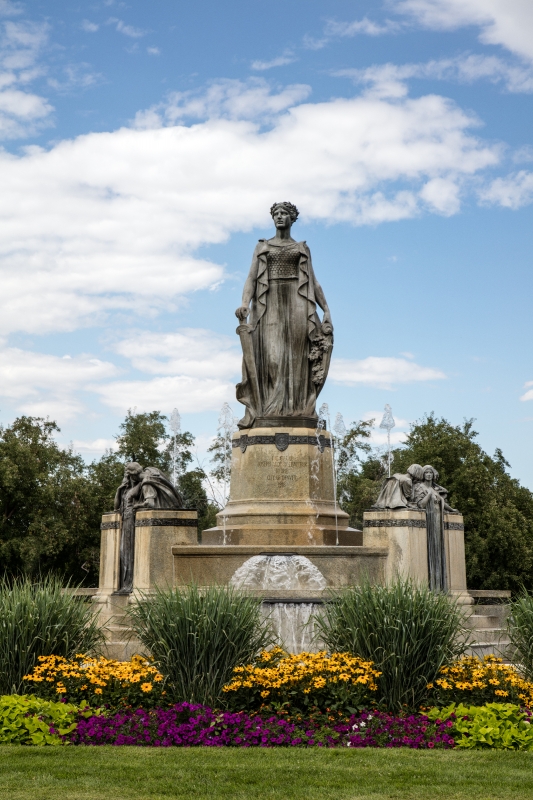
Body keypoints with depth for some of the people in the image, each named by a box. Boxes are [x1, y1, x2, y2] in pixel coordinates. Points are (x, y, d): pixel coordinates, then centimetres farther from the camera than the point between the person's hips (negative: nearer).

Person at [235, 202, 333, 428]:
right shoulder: (262, 247, 17)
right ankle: (267, 411, -16)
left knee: (295, 355, -9)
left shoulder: (302, 248, 18)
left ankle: (297, 409, -13)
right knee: (269, 354, -12)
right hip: (269, 302, 0)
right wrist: (245, 303, -13)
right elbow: (251, 278, 6)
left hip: (296, 301, 0)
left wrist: (326, 310, 3)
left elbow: (313, 282, 13)